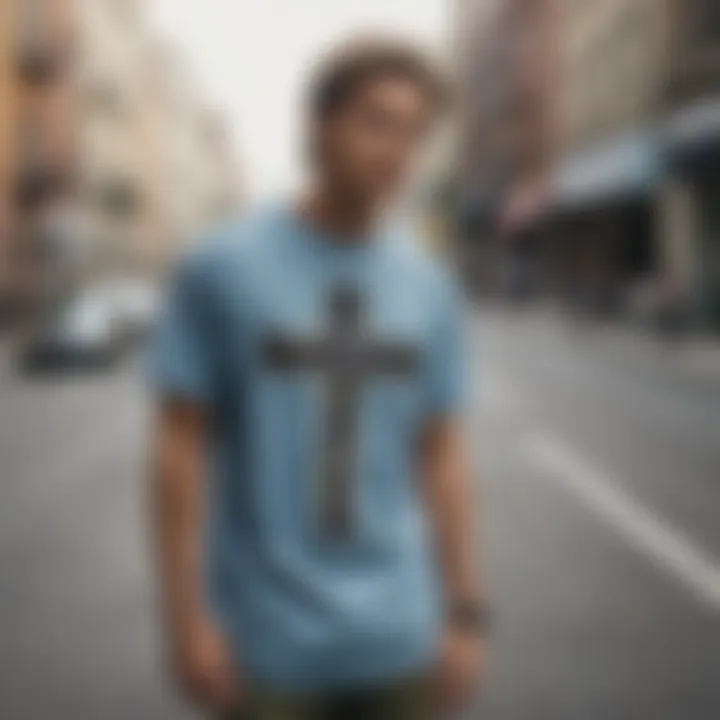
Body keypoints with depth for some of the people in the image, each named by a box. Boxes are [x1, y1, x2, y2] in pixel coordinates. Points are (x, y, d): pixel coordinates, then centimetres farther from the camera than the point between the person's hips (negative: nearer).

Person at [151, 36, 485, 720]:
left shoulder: (429, 287, 4)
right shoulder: (219, 267, -7)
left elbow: (440, 456, 8)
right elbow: (180, 447, -6)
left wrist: (465, 614, 6)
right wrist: (188, 617, -8)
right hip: (266, 644, -3)